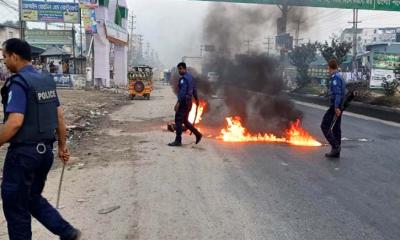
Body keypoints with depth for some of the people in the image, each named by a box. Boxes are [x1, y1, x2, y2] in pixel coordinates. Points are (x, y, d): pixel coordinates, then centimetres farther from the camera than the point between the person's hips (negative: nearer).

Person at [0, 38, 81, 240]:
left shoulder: (18, 82, -15)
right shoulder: (47, 80, 8)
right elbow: (59, 116, 11)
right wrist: (62, 146, 18)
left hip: (23, 153, -8)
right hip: (45, 150, 8)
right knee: (33, 199, 22)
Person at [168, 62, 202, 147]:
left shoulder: (183, 78, -15)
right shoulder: (190, 76, 15)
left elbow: (183, 91, -25)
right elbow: (194, 89, 24)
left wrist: (178, 102, -30)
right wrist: (196, 98, 34)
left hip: (184, 102, -10)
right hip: (189, 101, 10)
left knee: (178, 121, -5)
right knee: (185, 121, 18)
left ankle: (178, 141, -3)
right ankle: (198, 134, 19)